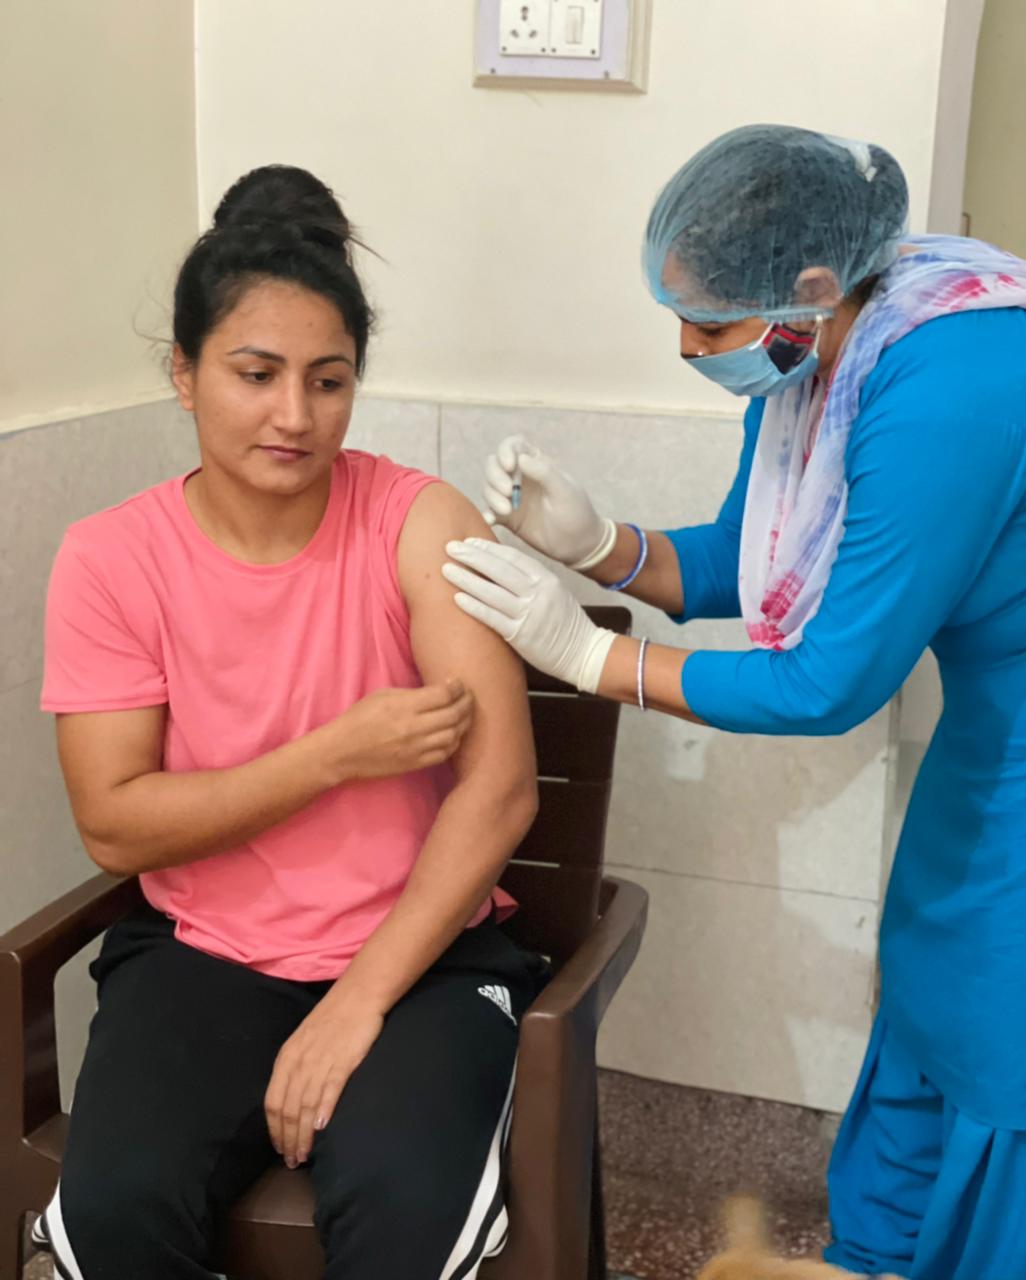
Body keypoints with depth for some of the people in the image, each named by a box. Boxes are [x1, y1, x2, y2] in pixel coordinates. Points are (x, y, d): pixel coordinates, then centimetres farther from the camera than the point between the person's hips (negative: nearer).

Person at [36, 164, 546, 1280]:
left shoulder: (417, 521, -9)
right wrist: (340, 752, -16)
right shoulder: (110, 558, -4)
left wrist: (356, 1007, -19)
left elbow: (499, 787, -15)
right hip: (201, 956, 2)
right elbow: (114, 825, -7)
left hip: (418, 950, -1)